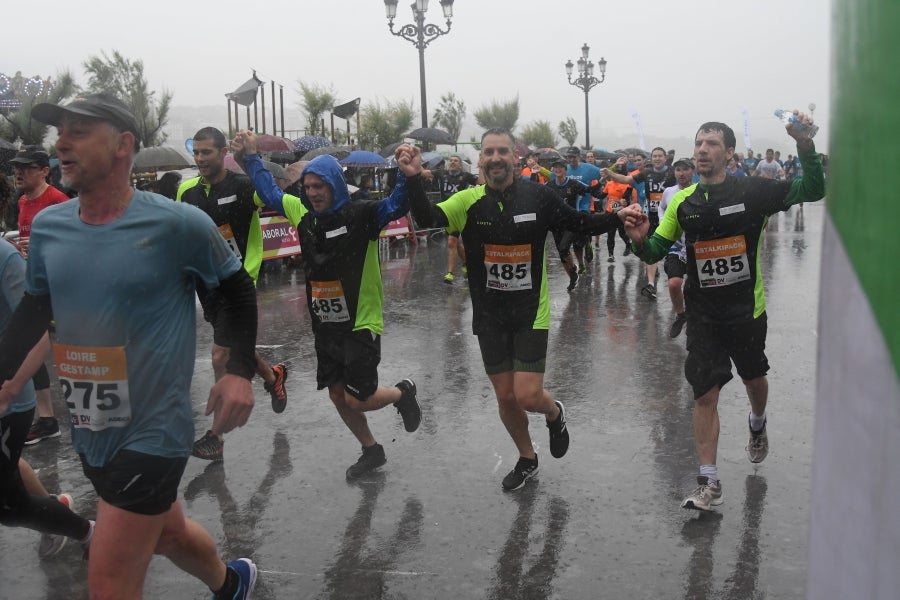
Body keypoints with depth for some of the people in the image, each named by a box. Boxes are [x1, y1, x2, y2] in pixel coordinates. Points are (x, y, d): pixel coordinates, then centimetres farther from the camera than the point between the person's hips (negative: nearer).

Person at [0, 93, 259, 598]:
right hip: (90, 434, 6)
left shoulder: (177, 224, -15)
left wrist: (240, 372, -11)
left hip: (152, 434, -6)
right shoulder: (48, 226, 1)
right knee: (167, 532, 26)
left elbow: (238, 288, -3)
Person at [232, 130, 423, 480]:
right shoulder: (303, 213, 4)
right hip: (324, 326, 7)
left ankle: (403, 392, 27)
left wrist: (409, 178, -47)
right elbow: (270, 192, 19)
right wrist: (250, 158, 16)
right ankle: (372, 451, 35)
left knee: (358, 400, -4)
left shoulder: (361, 215, -14)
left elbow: (396, 205, -29)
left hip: (360, 324, -7)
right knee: (338, 395, 14)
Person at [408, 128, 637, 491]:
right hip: (490, 316, 2)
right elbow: (428, 218, -22)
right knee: (505, 396, 11)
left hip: (531, 312, -2)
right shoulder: (469, 201, -7)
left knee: (528, 396, -9)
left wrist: (619, 218, -12)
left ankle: (554, 413, 29)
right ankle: (527, 459, 37)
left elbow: (581, 223, 3)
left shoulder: (538, 197, -7)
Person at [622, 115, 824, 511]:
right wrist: (640, 240, -21)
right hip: (703, 314, 1)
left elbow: (813, 191, -13)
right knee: (705, 394, -3)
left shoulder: (753, 191, -10)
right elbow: (654, 252, 2)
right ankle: (709, 483, 6)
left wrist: (805, 146, -28)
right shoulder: (683, 201, -1)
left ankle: (757, 424, 57)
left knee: (754, 377, 22)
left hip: (747, 310, -1)